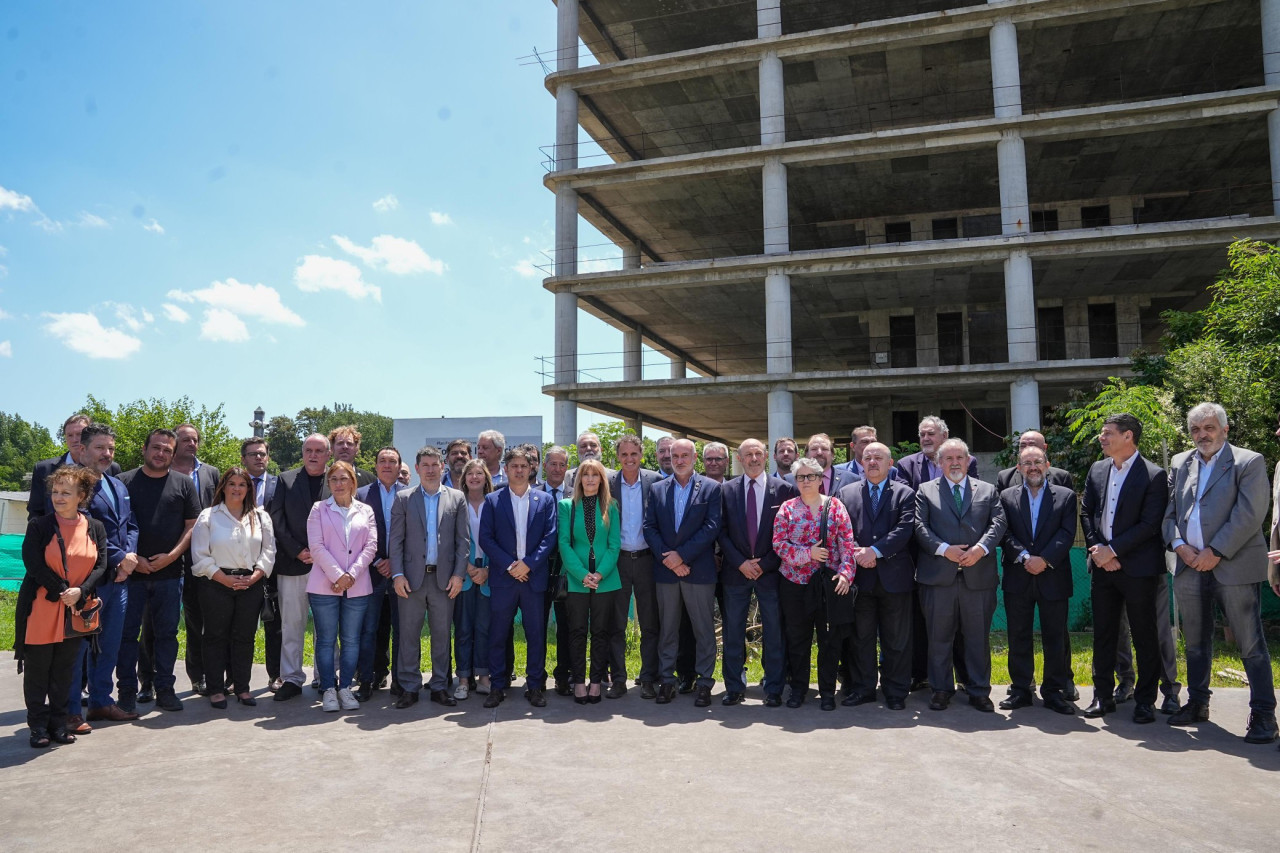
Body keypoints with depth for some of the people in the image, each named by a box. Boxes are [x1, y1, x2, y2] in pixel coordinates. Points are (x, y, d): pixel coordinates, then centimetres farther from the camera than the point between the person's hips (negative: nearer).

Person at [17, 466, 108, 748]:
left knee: (64, 671, 10)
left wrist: (80, 591, -16)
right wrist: (62, 591, -16)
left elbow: (100, 566, -1)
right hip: (40, 609, -2)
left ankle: (58, 724, 21)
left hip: (77, 611, 2)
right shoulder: (39, 526, -4)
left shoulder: (95, 528, 3)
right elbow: (33, 564, -11)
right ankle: (38, 726, 17)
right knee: (37, 670, 5)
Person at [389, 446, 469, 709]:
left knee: (442, 634, 7)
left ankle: (440, 687, 17)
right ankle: (409, 687, 14)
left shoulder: (457, 498, 6)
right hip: (412, 577, 0)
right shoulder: (404, 498, 6)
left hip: (444, 577, 0)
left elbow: (463, 539, 4)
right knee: (408, 633, 3)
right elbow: (396, 540, 2)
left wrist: (458, 574, -4)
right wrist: (397, 574, -6)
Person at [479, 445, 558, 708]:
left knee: (536, 634, 5)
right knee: (498, 634, 4)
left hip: (534, 576, 0)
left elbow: (550, 537, 0)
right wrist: (509, 565, -11)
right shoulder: (492, 500, 6)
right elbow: (485, 538, -1)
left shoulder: (545, 500, 7)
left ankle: (535, 686, 16)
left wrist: (528, 563, -11)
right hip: (502, 578, 0)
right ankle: (498, 686, 16)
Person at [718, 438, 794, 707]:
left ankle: (774, 690, 17)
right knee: (732, 633, 7)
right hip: (735, 572, 2)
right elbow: (722, 532, 2)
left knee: (774, 634, 6)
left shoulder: (783, 489, -1)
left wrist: (765, 564, -8)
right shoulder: (726, 490, 4)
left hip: (770, 571, -1)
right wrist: (741, 562, -8)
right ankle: (734, 688, 18)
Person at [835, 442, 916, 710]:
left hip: (894, 576, -1)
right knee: (861, 637, 9)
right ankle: (862, 688, 19)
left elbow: (905, 530, -8)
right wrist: (855, 553, -13)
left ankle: (896, 692, 17)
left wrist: (874, 551, -16)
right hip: (859, 575, 1)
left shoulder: (905, 494, 4)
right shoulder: (846, 493, 10)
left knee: (896, 640, 6)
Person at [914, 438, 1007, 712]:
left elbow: (999, 523, 2)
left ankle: (979, 691, 19)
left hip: (978, 576, 1)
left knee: (978, 637, 7)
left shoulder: (988, 490, 13)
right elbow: (920, 527, -1)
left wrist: (981, 548, -14)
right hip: (939, 576, -1)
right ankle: (941, 690, 17)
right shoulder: (925, 491, 9)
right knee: (939, 637, 6)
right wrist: (944, 549, -14)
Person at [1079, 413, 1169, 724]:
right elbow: (1085, 513, 9)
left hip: (1138, 568, -5)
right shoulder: (1097, 470, 9)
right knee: (1103, 634, 10)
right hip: (1102, 566, 5)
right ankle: (1103, 696, 20)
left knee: (1144, 636, 5)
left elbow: (1150, 524, -13)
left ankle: (1145, 700, 16)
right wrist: (1098, 550, -4)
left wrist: (1113, 550, -15)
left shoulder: (1153, 476, -8)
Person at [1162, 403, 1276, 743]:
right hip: (1189, 567, 5)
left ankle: (1263, 714, 9)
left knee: (1251, 645, 0)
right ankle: (1197, 704, 27)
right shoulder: (1180, 463, 13)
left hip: (1235, 568, -5)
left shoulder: (1249, 462, -3)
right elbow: (1168, 512, 11)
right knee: (1195, 643, 15)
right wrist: (1179, 544, -5)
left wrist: (1215, 552, -15)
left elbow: (1250, 515, -12)